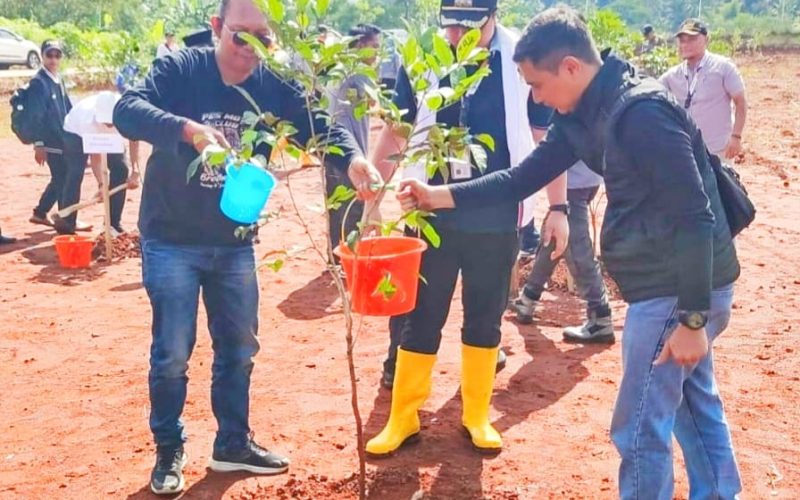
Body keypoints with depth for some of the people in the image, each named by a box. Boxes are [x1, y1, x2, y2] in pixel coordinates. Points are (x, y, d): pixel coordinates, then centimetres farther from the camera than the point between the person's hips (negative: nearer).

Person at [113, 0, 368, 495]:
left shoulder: (274, 88, -2)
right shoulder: (180, 69, -13)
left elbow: (320, 126, -11)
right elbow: (127, 110, -27)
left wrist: (353, 158, -34)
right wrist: (188, 129, -45)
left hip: (235, 242, 4)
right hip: (172, 240, -4)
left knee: (239, 346, 13)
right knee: (172, 352, 3)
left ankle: (233, 444, 31)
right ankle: (169, 451, 23)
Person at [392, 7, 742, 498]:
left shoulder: (640, 112, -23)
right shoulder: (584, 113, 6)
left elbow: (693, 217, -24)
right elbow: (523, 178, 12)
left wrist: (692, 318, -23)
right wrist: (437, 195, 7)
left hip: (681, 290, -10)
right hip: (674, 285, 10)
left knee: (641, 428, 1)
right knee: (695, 402, 24)